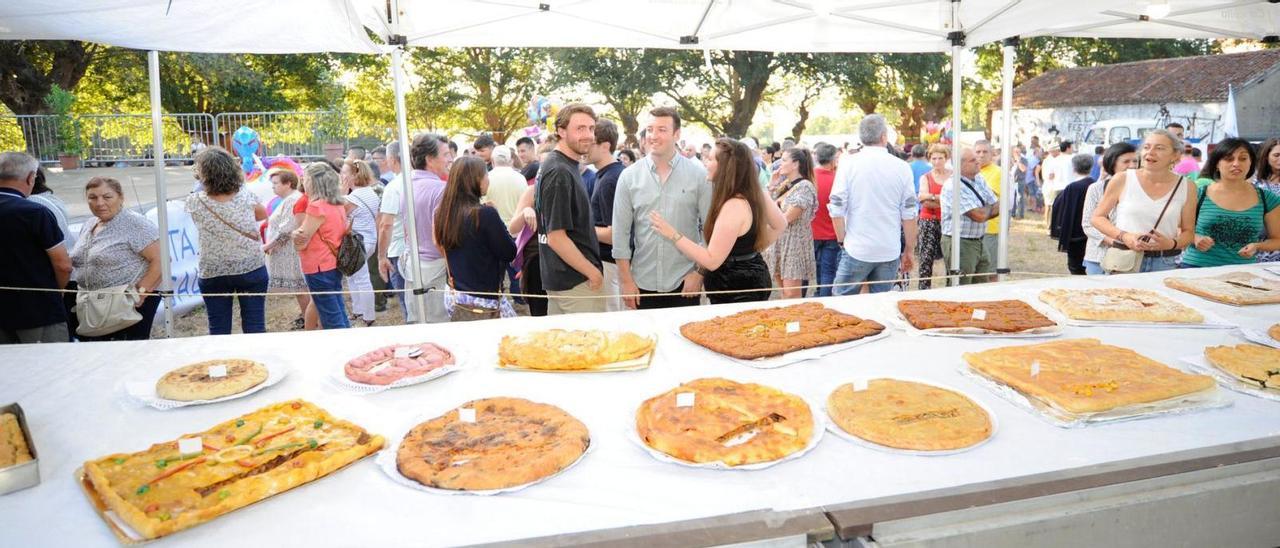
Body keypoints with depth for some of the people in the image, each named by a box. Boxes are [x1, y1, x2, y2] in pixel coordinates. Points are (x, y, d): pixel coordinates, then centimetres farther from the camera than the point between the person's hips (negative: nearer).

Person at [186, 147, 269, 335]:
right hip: (252, 270, 0)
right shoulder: (246, 196, -9)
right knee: (255, 327, 4)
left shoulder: (195, 202, -12)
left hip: (212, 275, 0)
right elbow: (262, 214, 13)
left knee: (218, 331, 8)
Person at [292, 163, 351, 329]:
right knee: (340, 314, 14)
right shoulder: (338, 204, 7)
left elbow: (301, 244, -15)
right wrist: (299, 234, 0)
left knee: (331, 320, -1)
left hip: (320, 268, -8)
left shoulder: (317, 206, -17)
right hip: (335, 265, 8)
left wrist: (296, 234, 2)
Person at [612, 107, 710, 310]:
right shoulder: (629, 176, 1)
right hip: (643, 283, 1)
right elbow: (620, 232, 3)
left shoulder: (698, 174, -2)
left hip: (685, 283, -1)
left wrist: (700, 272, -3)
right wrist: (626, 280, 0)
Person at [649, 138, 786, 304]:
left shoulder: (733, 206, -26)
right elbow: (780, 224, 16)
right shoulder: (756, 194, 2)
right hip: (751, 281, 10)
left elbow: (712, 261, -26)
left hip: (737, 292, -10)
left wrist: (673, 235, -24)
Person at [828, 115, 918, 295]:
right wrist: (910, 250, 10)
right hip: (890, 252, 2)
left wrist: (843, 241, 7)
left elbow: (837, 208, -7)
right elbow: (909, 214, 0)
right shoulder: (901, 167, -1)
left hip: (856, 251, -2)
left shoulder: (848, 164, -5)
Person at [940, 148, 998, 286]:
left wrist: (984, 211, -10)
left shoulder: (979, 179, 7)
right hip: (959, 244, -8)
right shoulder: (953, 187, -19)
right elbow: (979, 215, -22)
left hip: (978, 242, 8)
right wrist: (989, 207, 0)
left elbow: (999, 205, 10)